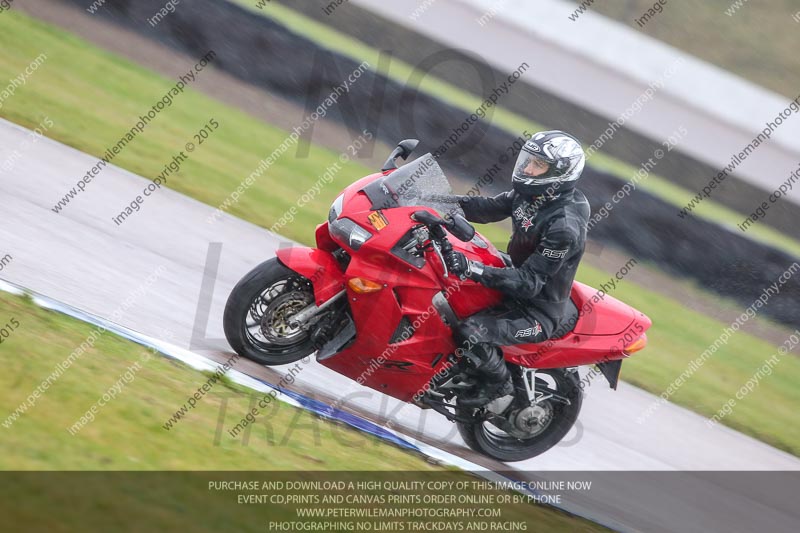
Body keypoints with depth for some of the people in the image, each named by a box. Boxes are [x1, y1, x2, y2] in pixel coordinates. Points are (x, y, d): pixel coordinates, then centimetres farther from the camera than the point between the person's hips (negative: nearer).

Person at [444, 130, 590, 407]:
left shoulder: (565, 226, -31)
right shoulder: (533, 194, -4)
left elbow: (529, 283, -31)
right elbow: (491, 208, 9)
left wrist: (472, 269, -39)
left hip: (539, 312, -9)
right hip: (515, 281, 10)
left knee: (470, 334, -27)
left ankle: (498, 385, 1)